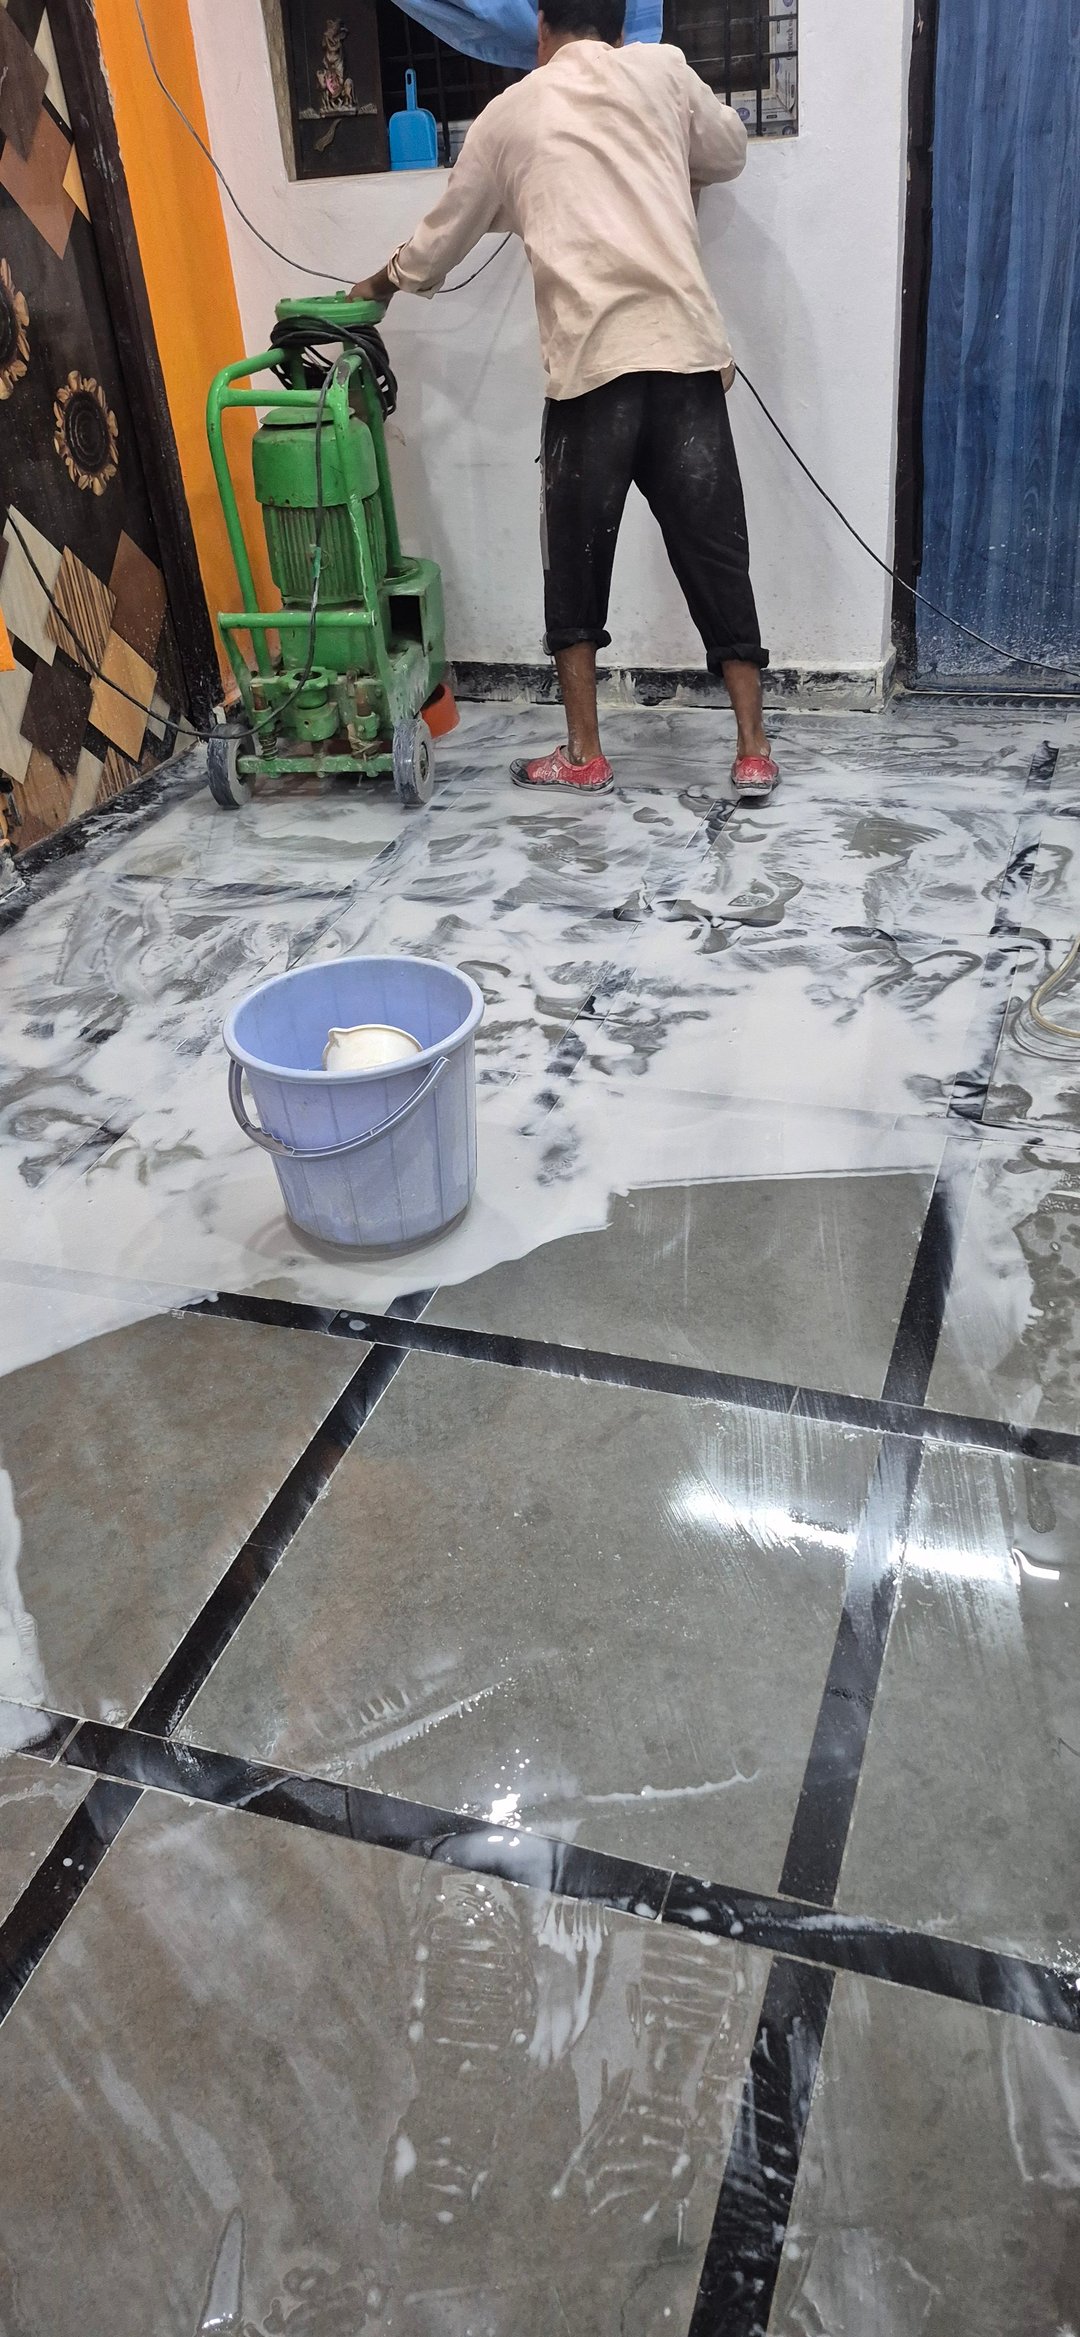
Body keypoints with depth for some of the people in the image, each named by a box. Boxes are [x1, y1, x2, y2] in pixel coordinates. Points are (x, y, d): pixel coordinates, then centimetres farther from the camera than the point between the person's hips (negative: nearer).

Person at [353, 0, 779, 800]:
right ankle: (754, 751, 5)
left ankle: (585, 754, 14)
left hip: (590, 363, -1)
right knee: (715, 551, 4)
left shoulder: (508, 114, 16)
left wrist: (377, 286, 45)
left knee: (577, 560, 10)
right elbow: (729, 153, 32)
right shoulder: (661, 70, 15)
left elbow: (443, 239, 27)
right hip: (686, 351, 1)